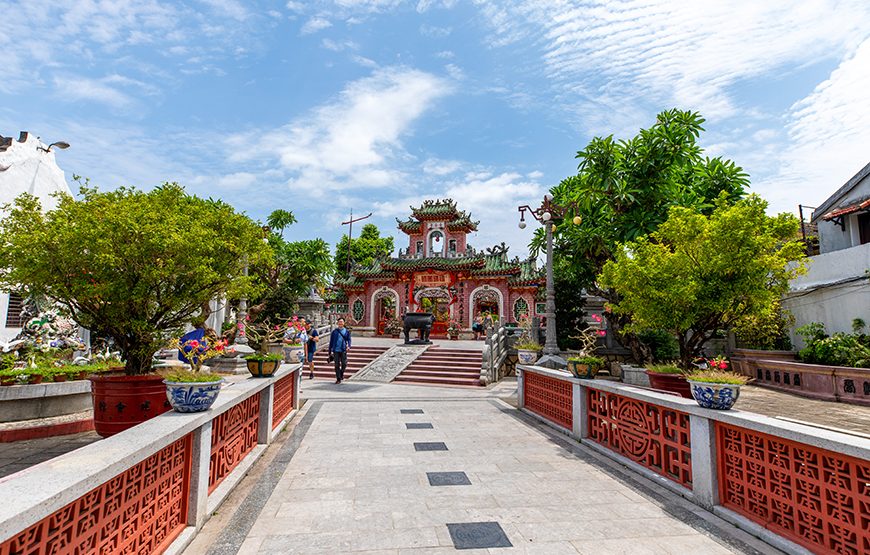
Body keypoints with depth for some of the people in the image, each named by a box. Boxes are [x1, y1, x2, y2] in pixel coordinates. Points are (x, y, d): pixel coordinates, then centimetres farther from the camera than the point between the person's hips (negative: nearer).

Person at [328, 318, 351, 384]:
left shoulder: (347, 331, 8)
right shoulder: (334, 331, 9)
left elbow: (349, 339, 4)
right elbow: (331, 341, 10)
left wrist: (348, 346, -16)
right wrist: (330, 351, 7)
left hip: (343, 350, 0)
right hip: (336, 350, 0)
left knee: (344, 364, -2)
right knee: (337, 365, 1)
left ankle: (342, 373, 27)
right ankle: (338, 379, 9)